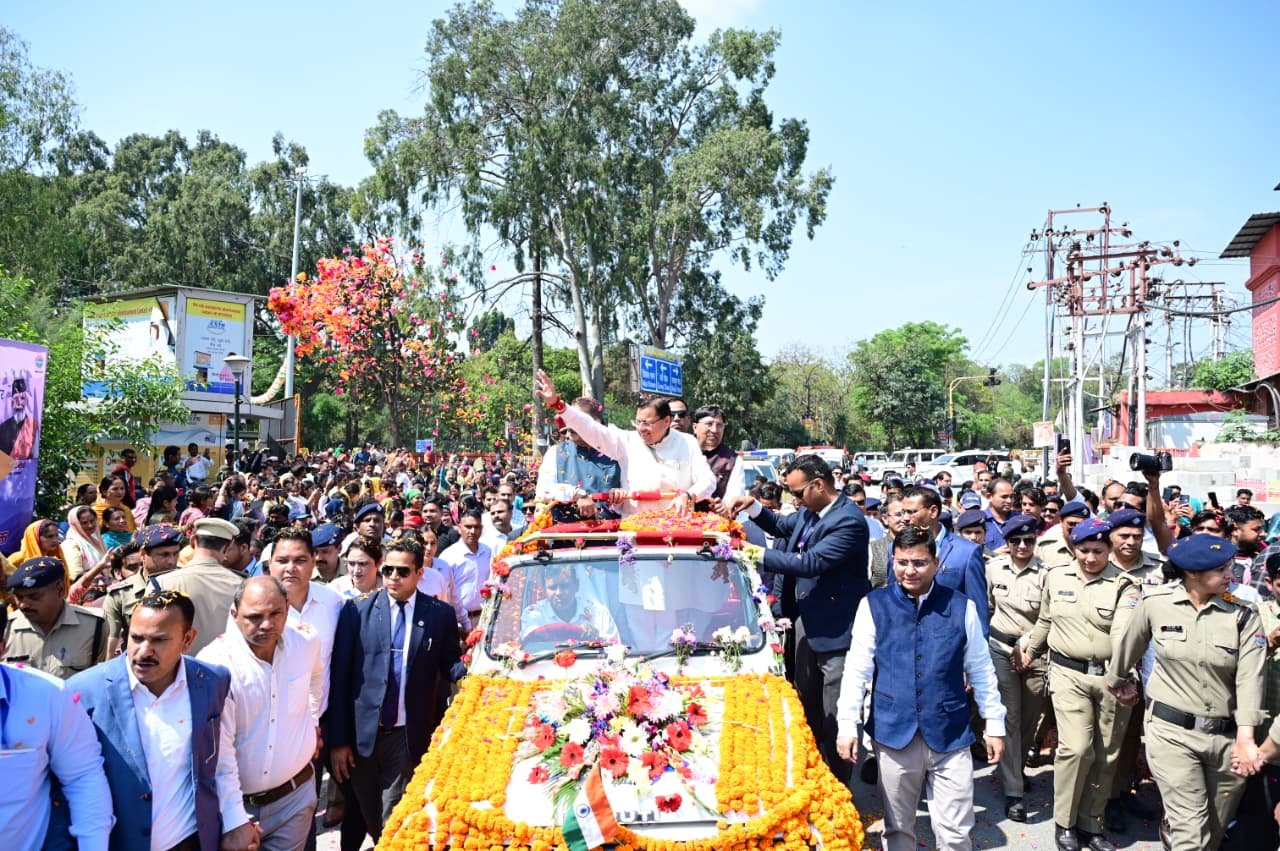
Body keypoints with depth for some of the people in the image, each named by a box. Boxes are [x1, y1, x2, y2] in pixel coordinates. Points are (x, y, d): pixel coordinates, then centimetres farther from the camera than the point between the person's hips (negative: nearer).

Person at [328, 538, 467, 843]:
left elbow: (450, 665, 4)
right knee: (362, 816, 18)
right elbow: (339, 677, -3)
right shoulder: (358, 610, -3)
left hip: (408, 736, -1)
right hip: (360, 733, 1)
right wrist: (338, 740, -5)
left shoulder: (441, 614, -2)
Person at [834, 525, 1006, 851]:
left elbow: (981, 671, 6)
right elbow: (856, 670, -2)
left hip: (950, 735, 0)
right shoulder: (873, 605, -4)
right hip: (893, 734, 0)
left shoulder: (962, 607, -2)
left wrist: (995, 725, 9)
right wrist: (847, 725, -4)